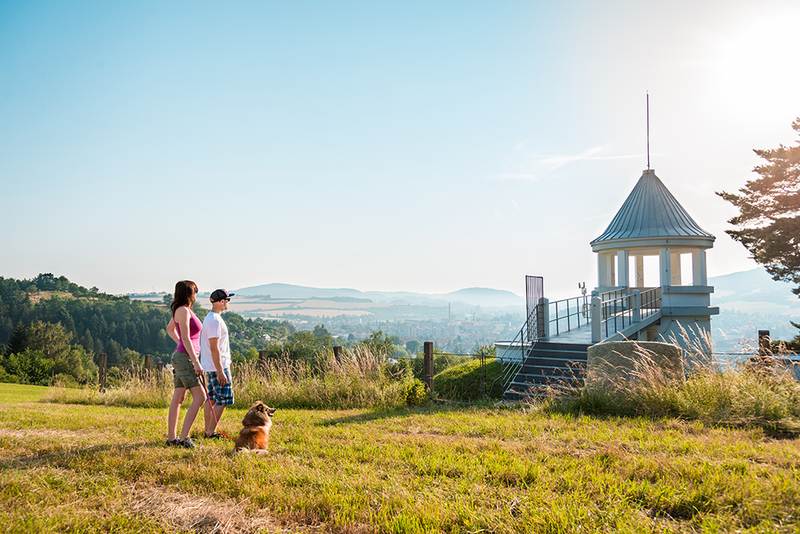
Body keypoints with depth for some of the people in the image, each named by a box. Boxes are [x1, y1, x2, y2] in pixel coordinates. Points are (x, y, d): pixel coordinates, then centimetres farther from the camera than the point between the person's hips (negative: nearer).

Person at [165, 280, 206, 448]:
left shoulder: (182, 310, 14)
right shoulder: (184, 311, -15)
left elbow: (169, 329, 31)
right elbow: (186, 338, -20)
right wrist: (196, 362, -20)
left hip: (182, 357, 10)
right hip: (185, 357, -10)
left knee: (177, 399, 10)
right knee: (200, 397, -11)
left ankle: (171, 437, 14)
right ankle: (183, 437, -12)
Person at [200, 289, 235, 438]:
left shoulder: (209, 318, 14)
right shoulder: (215, 320, -19)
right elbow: (214, 348, -22)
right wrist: (220, 372, -22)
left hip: (209, 367, 10)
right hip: (218, 366, -10)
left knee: (211, 399, 14)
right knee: (222, 400, -5)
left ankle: (208, 431, 19)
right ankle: (211, 432, -2)